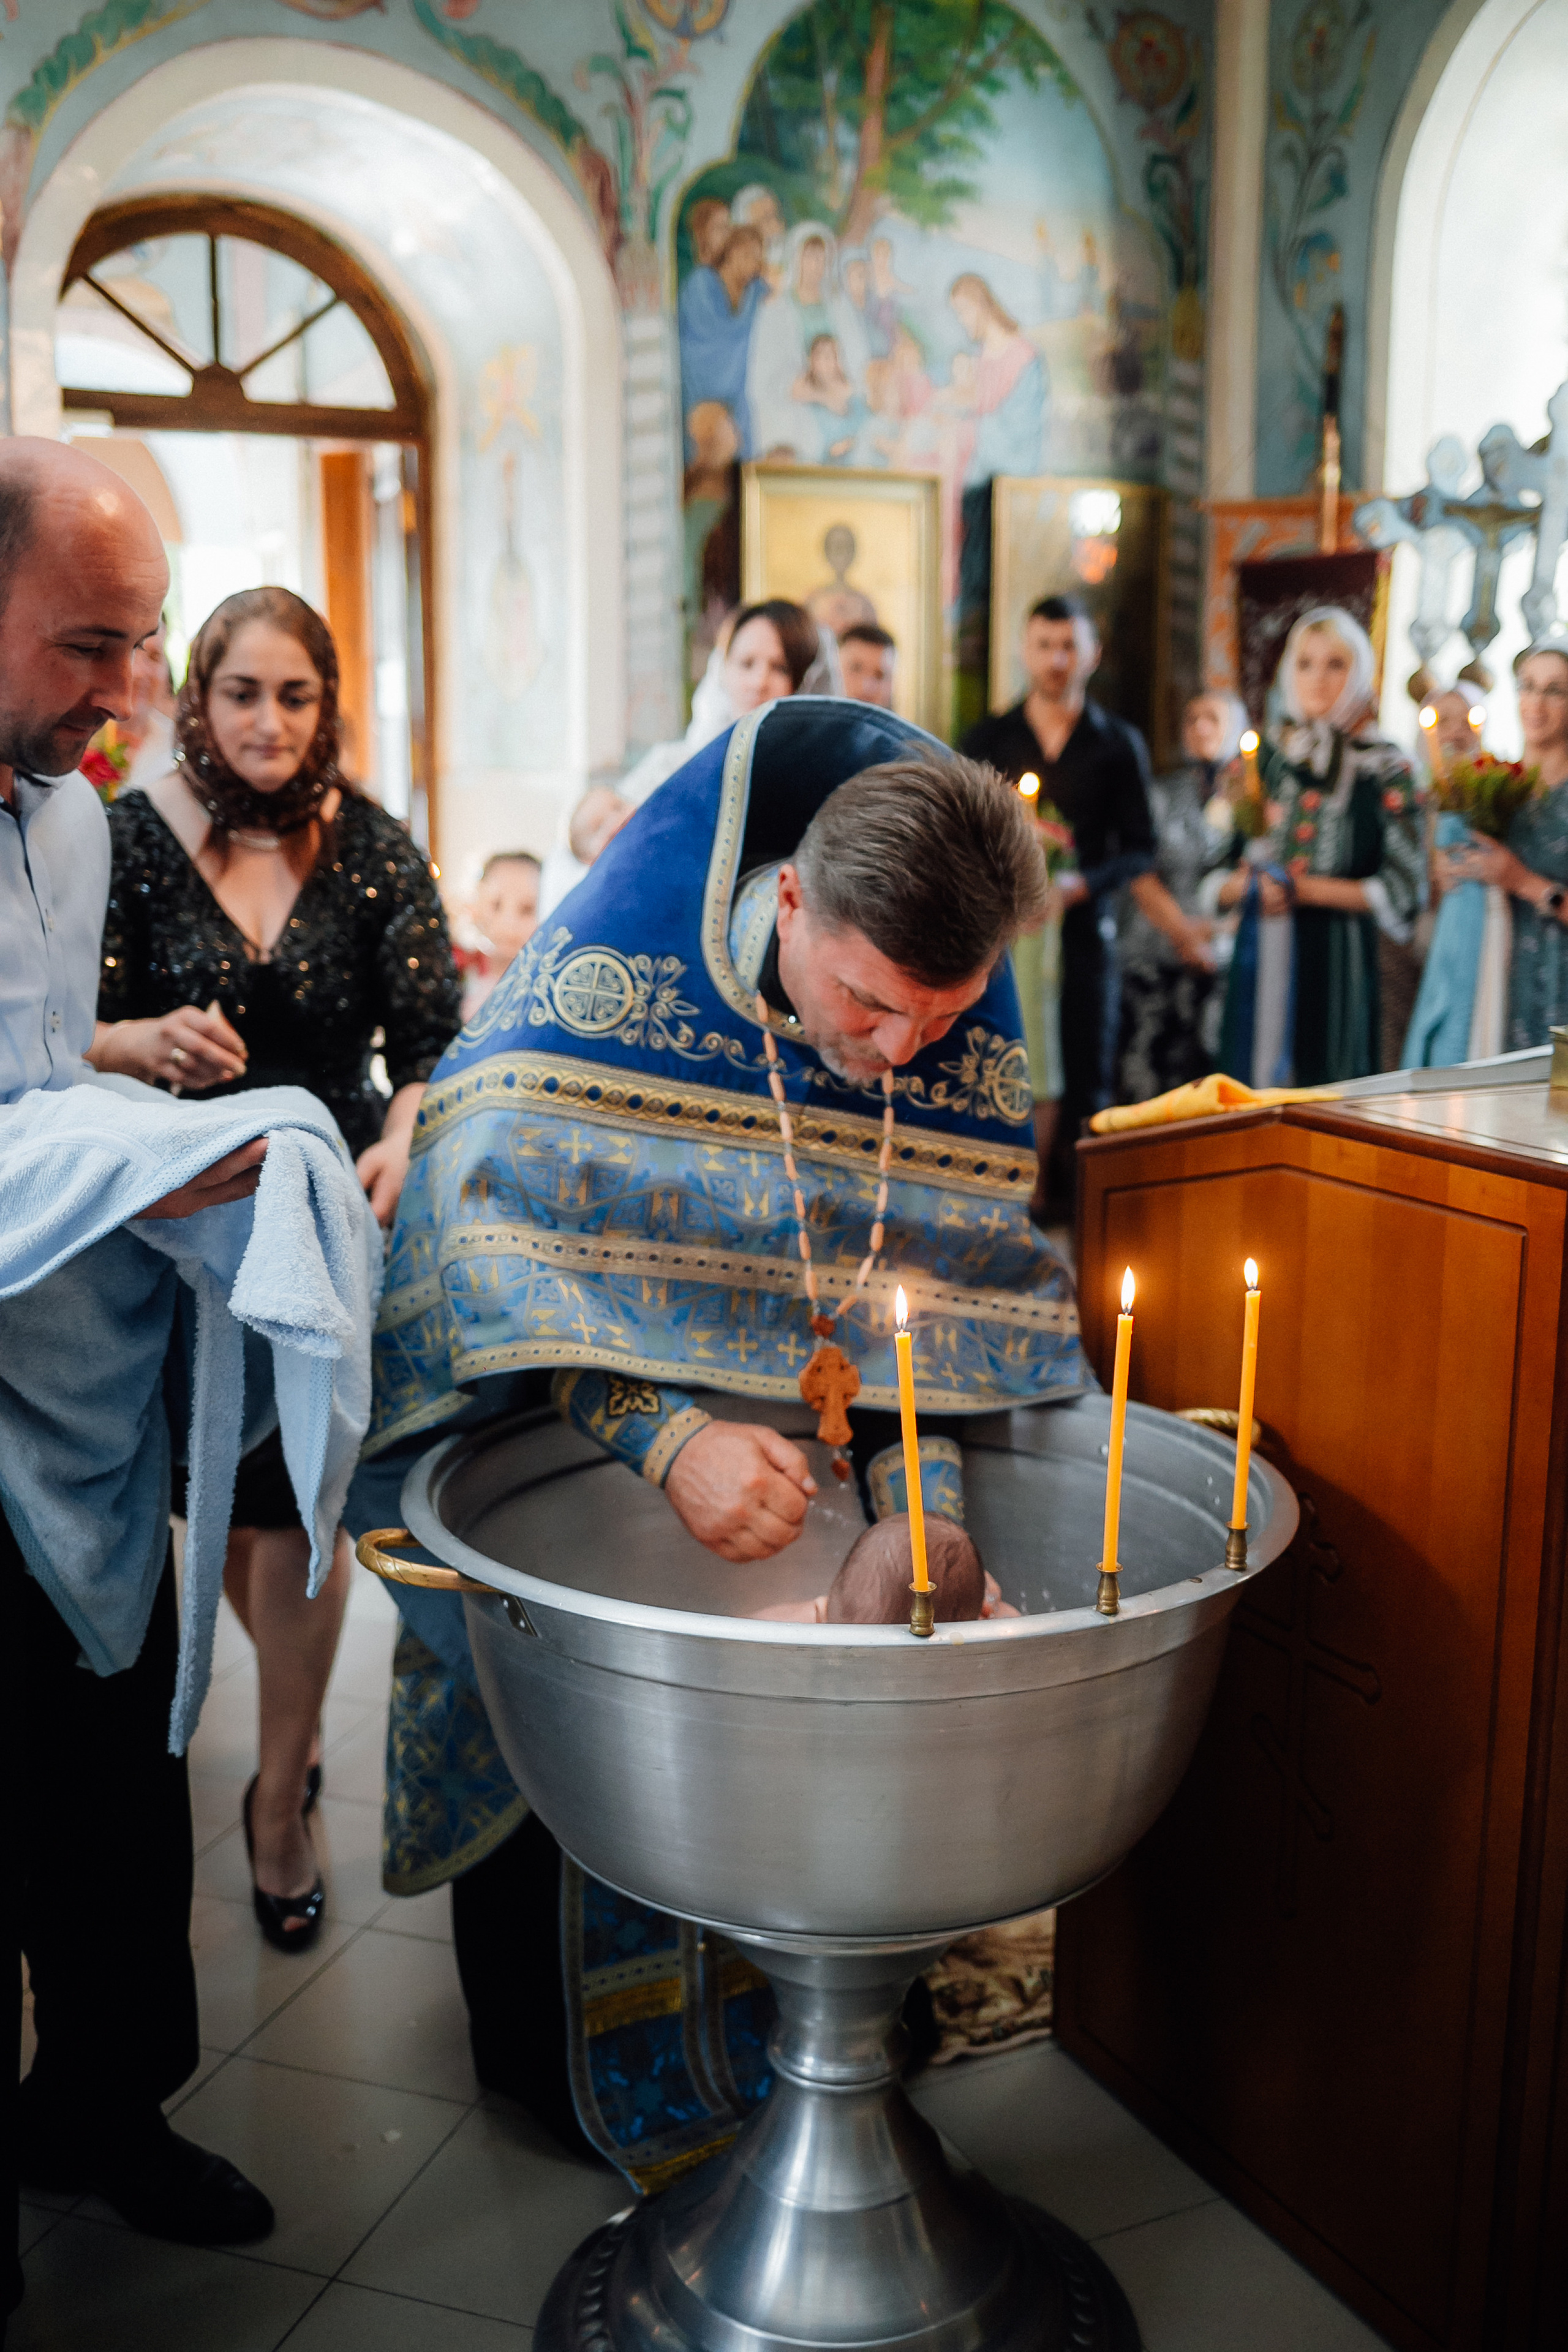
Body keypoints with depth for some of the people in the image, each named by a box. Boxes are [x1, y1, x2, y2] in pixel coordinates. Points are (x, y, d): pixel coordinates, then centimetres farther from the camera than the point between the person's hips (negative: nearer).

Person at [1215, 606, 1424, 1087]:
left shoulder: (1385, 767, 1)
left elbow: (1406, 888, -5)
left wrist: (1307, 890, -11)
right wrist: (1237, 887, -8)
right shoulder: (1268, 758, 13)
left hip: (1336, 959, -3)